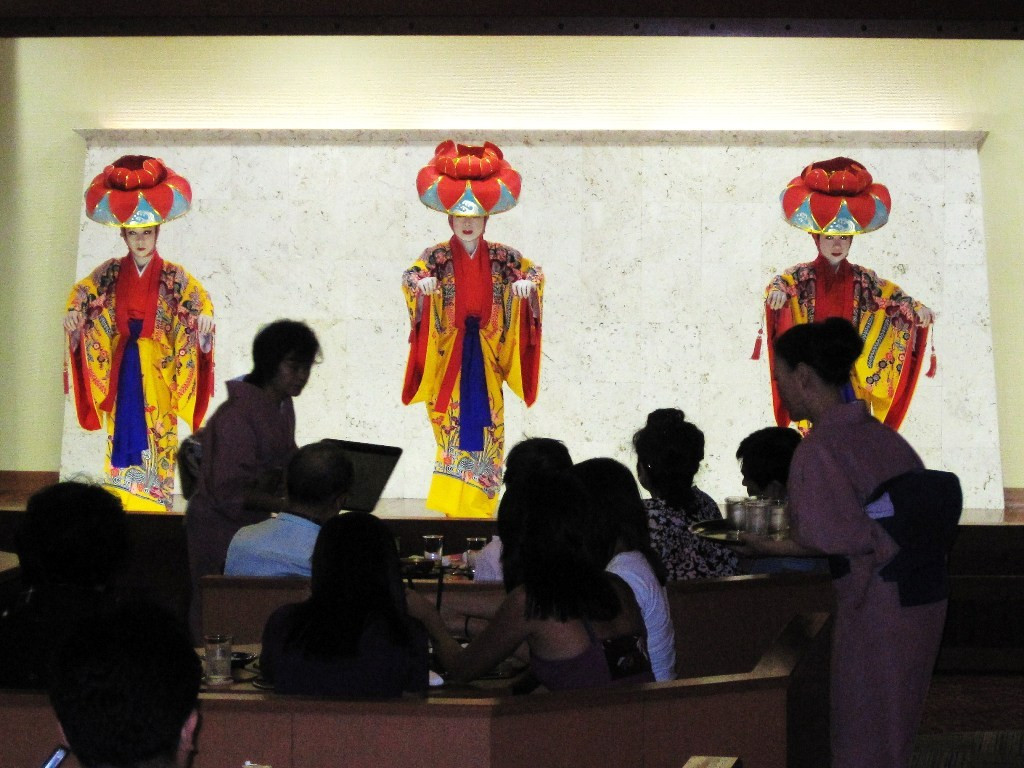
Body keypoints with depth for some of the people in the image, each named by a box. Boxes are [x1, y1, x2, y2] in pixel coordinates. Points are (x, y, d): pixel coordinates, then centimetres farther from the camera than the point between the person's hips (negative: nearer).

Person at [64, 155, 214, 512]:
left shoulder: (173, 277, 0)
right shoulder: (110, 274, 7)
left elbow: (199, 297, -11)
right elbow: (82, 292, 4)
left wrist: (204, 315, -34)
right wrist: (74, 312, -20)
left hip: (158, 367, -2)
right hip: (121, 365, 2)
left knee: (158, 433, -5)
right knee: (123, 431, -1)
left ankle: (156, 501, -3)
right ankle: (121, 500, 2)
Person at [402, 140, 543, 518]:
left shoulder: (500, 256, 5)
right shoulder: (439, 256, -1)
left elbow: (534, 271, -4)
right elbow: (411, 275, -17)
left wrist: (527, 282, -28)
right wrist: (421, 281, -40)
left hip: (487, 356, 2)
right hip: (449, 356, -2)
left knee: (487, 428, 3)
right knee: (454, 428, -6)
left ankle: (479, 510, 12)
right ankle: (447, 510, -3)